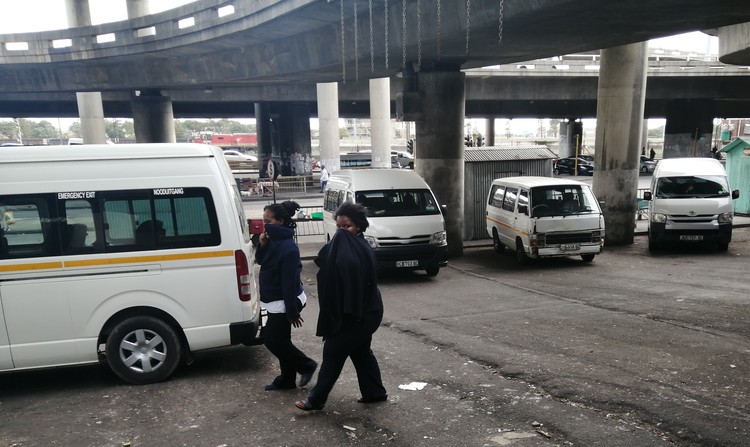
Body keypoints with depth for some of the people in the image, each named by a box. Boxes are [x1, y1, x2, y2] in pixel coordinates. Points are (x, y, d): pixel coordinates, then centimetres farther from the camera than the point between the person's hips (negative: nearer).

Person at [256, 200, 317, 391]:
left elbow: (290, 282, -25)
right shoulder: (273, 240, 3)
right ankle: (287, 379, 27)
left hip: (284, 302, -9)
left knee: (272, 339, -1)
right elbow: (260, 260, 14)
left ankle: (306, 365, 13)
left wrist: (292, 311, -23)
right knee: (279, 339, 15)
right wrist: (262, 244, -6)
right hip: (275, 301, 9)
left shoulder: (288, 248, -25)